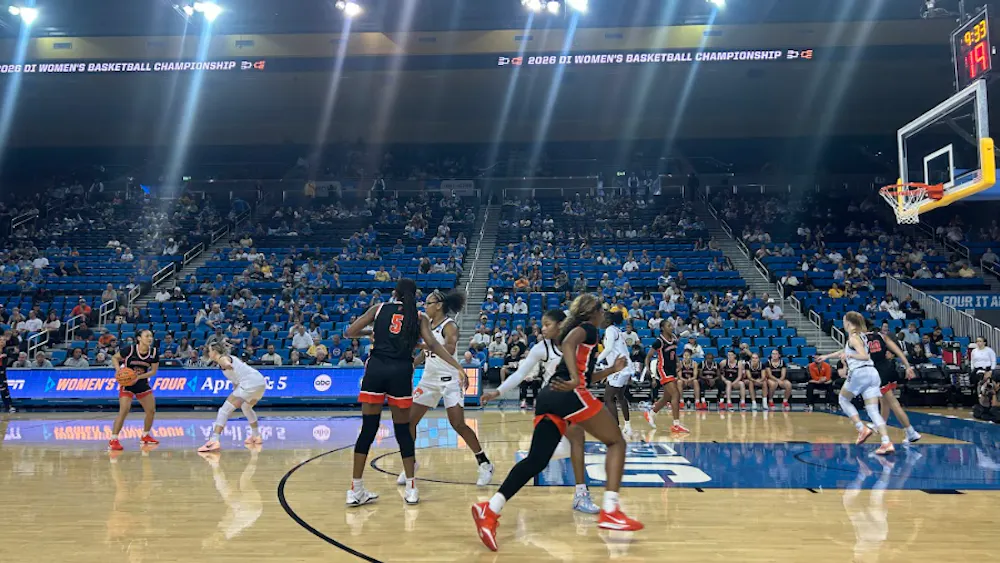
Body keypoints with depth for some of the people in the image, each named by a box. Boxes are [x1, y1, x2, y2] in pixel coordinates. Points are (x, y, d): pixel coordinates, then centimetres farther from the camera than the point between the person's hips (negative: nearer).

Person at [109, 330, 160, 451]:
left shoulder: (154, 352, -9)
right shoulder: (130, 349, -19)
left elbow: (153, 371, -4)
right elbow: (114, 358, -5)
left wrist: (138, 377, -18)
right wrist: (118, 369, -23)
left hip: (143, 384, 5)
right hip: (127, 383, -5)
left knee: (151, 411, 8)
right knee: (124, 411, -18)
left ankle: (145, 436, 28)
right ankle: (113, 440, -10)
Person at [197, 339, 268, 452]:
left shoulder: (222, 358, 1)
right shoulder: (231, 358, 26)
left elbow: (228, 364, -22)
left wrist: (227, 366, -38)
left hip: (250, 383, -9)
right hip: (261, 381, 9)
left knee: (224, 410, -11)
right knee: (246, 407, 34)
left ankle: (214, 441, -24)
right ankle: (256, 436, 41)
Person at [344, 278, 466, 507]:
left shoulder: (379, 308, 13)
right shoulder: (419, 317, 12)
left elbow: (350, 332, 11)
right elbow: (433, 345, -2)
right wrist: (458, 366, -5)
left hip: (375, 368, 1)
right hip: (401, 371, 0)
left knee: (368, 429, 6)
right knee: (403, 430, 10)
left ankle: (356, 490, 9)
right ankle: (411, 489, 14)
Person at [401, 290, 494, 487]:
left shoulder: (449, 326, -14)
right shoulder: (427, 325, 9)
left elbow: (450, 349, -33)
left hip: (449, 380, -8)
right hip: (429, 379, 8)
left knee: (458, 425, -11)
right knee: (408, 420, 4)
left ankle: (484, 464, 4)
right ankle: (410, 463, 20)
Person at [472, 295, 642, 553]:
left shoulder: (574, 329, 32)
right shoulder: (587, 328, 7)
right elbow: (568, 343, -17)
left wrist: (612, 369, 43)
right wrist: (575, 380, -28)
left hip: (548, 397, 8)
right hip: (570, 395, -8)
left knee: (537, 460, -2)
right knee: (616, 442, 6)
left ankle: (490, 509, -18)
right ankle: (609, 511, -8)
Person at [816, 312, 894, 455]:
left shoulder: (853, 337, -6)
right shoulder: (860, 335, 22)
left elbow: (865, 356, -18)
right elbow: (845, 351, 36)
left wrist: (849, 355, -31)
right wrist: (827, 356, 43)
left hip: (859, 373, -8)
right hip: (872, 373, 8)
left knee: (843, 400, 15)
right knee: (873, 410, 1)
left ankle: (862, 429, 3)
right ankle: (887, 442, -14)